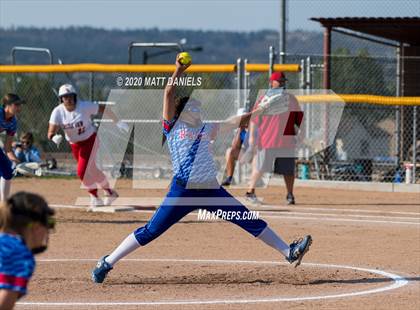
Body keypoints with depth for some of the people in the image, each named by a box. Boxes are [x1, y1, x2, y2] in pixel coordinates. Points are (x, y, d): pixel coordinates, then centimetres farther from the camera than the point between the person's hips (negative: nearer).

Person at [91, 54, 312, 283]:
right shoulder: (173, 127, 3)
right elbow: (169, 94, -6)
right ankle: (106, 263, 3)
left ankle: (288, 252, 9)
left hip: (211, 190, 5)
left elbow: (236, 121, 18)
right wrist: (179, 70, -8)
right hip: (183, 191, -5)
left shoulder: (206, 130, 18)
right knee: (151, 231, -6)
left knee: (251, 222, 4)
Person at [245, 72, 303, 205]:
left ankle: (290, 195, 7)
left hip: (286, 140, 3)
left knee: (288, 169, 0)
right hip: (267, 139, -3)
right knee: (260, 167, -2)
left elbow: (299, 118, 14)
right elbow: (254, 119, -1)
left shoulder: (291, 99, 12)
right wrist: (252, 136, -9)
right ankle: (250, 192, 6)